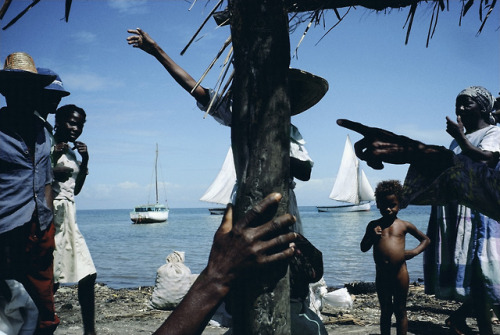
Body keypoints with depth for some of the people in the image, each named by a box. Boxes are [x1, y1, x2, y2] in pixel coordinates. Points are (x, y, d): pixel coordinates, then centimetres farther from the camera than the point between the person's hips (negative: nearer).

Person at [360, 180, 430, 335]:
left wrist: (415, 251, -6)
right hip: (382, 275, 2)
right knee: (385, 311, 11)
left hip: (400, 274, -1)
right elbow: (363, 248, 8)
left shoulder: (404, 225, 2)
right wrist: (372, 236, -11)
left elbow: (426, 239, 13)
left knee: (400, 311, 8)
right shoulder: (374, 226, 5)